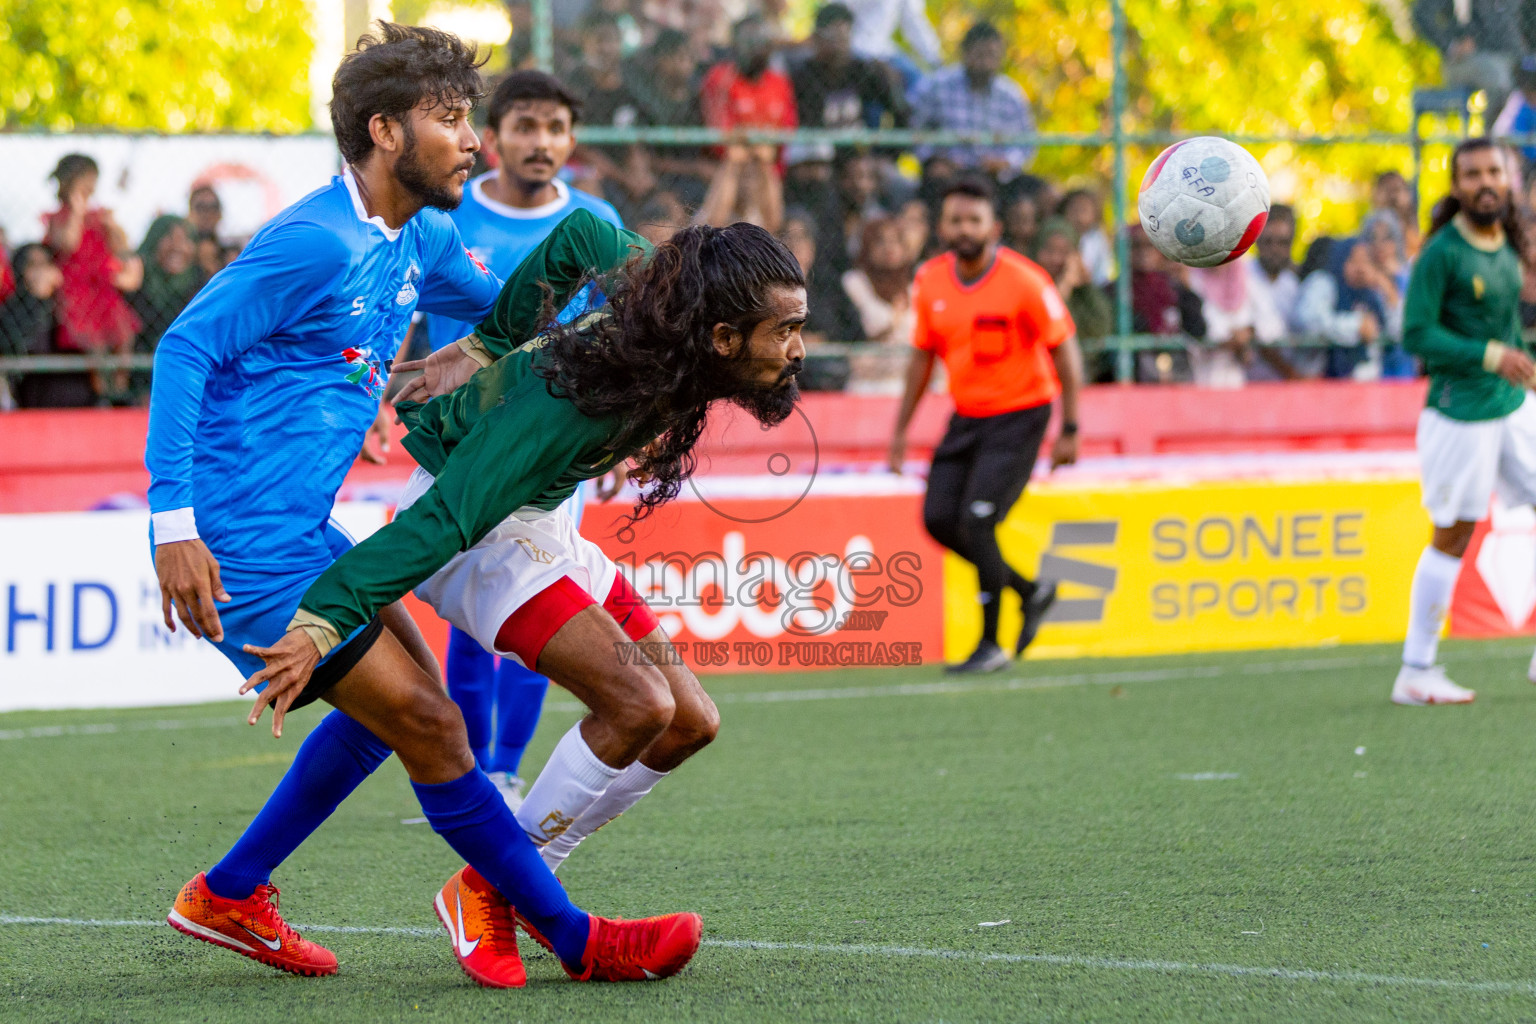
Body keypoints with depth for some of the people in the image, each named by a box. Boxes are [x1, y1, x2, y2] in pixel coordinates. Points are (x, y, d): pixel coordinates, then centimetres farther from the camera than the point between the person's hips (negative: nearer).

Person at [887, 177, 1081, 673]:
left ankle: (991, 645, -1)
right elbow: (922, 356, 11)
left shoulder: (1024, 281, -18)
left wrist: (1069, 429, -15)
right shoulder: (930, 281, -1)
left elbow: (1066, 351, -12)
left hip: (1018, 414, -6)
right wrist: (901, 428, 11)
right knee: (939, 519, -1)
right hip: (966, 416, 6)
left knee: (976, 522, -16)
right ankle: (1030, 590, 22)